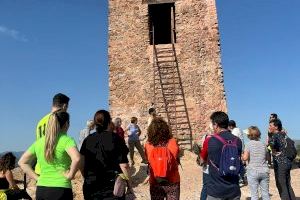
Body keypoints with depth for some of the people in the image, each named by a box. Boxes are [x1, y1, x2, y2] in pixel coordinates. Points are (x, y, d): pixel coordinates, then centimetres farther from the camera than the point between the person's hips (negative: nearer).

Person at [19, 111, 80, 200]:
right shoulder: (66, 140, -9)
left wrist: (37, 178, 11)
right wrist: (70, 175, -12)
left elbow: (22, 162, 15)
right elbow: (76, 158, -28)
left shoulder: (39, 141, 9)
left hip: (41, 189, 6)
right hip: (61, 189, -6)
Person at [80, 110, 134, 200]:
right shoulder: (116, 139, -11)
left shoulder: (87, 140, 0)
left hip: (91, 187, 4)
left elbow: (81, 165, 4)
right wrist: (129, 185, -2)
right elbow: (124, 166, -13)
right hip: (112, 188, -3)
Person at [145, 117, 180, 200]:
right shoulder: (172, 142, -18)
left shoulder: (148, 145, -16)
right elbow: (177, 159, -4)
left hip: (155, 183, 1)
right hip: (172, 182, -1)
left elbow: (148, 160, -3)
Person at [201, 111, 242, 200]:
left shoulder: (209, 141, -12)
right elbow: (238, 162, 12)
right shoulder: (238, 141, -1)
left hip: (216, 190, -3)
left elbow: (203, 161, 5)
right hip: (234, 190, 3)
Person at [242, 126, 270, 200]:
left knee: (254, 194, 2)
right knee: (265, 193, 12)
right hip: (264, 171, 4)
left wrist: (242, 156, 5)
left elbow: (245, 158, -16)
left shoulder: (249, 144, -7)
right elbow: (266, 157, 14)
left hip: (253, 171, -4)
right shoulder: (263, 144, 6)